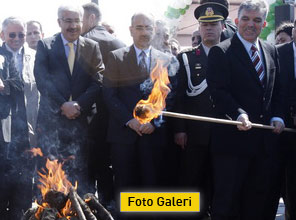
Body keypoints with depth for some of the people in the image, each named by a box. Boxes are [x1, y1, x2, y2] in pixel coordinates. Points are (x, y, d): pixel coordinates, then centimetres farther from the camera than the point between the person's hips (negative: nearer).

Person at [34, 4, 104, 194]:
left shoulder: (92, 48, 7)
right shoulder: (45, 45, 3)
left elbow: (97, 82, 0)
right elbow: (42, 80, -6)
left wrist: (78, 105, -13)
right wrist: (63, 105, -15)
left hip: (81, 118, 1)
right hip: (52, 118, -1)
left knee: (80, 171, 0)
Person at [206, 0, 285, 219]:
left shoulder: (271, 51, 14)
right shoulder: (221, 52, -4)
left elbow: (278, 90, 17)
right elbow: (218, 91, -12)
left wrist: (278, 117, 2)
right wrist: (239, 115, -26)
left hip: (266, 140, 6)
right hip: (233, 138, -6)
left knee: (262, 202, 10)